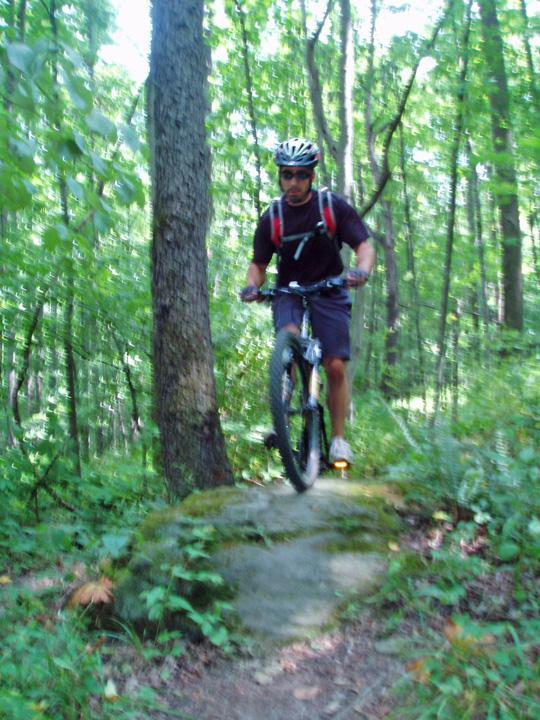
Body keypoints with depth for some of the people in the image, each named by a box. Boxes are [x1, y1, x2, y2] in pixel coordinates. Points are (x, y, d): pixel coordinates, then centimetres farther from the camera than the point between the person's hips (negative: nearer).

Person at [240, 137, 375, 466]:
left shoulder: (333, 206, -8)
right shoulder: (272, 217, -4)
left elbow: (365, 246, -12)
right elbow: (259, 264, 3)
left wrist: (362, 271, -34)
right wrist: (252, 286, -20)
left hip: (329, 291, 0)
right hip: (289, 292, 1)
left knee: (336, 367, -7)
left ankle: (339, 438, 8)